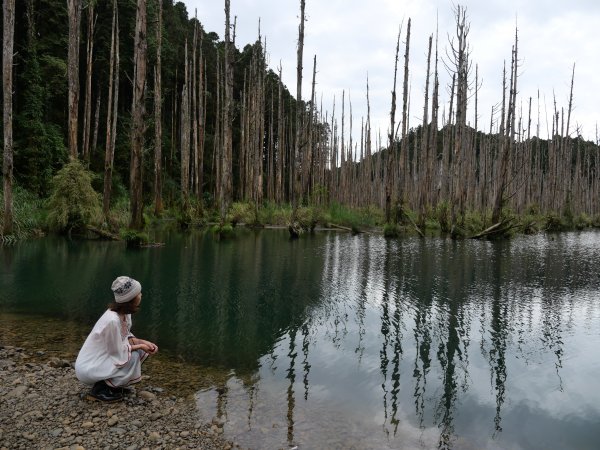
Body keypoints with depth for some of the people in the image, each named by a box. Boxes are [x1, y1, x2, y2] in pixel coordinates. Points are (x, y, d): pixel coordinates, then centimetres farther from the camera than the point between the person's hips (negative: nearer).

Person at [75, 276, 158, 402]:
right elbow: (119, 355, -23)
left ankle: (111, 383, 11)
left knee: (140, 351, -1)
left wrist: (142, 342, -9)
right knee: (133, 357, -21)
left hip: (103, 358, 8)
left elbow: (125, 337, 7)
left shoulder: (124, 312, -5)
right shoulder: (113, 320, -31)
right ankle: (99, 390, -5)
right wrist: (140, 346, -11)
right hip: (88, 368, -8)